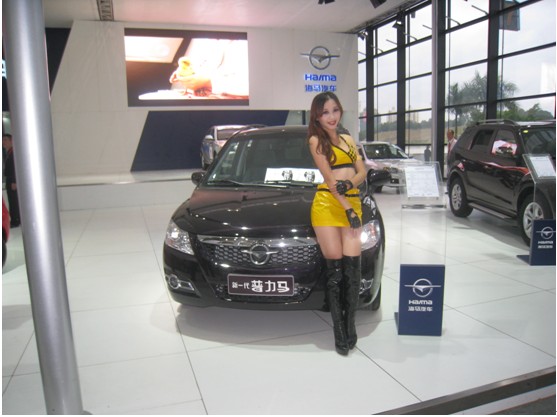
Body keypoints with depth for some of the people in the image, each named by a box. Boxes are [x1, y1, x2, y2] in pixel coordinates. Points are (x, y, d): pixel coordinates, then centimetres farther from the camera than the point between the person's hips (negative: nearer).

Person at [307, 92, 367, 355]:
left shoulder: (348, 140, 21)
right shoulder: (316, 140, 3)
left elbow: (362, 172, 11)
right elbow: (329, 178, -5)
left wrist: (349, 183, -11)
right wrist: (347, 209, -11)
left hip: (352, 203, 4)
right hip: (327, 205, -4)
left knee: (352, 265, -5)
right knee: (334, 268, -3)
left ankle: (350, 324, 7)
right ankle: (339, 330, 6)